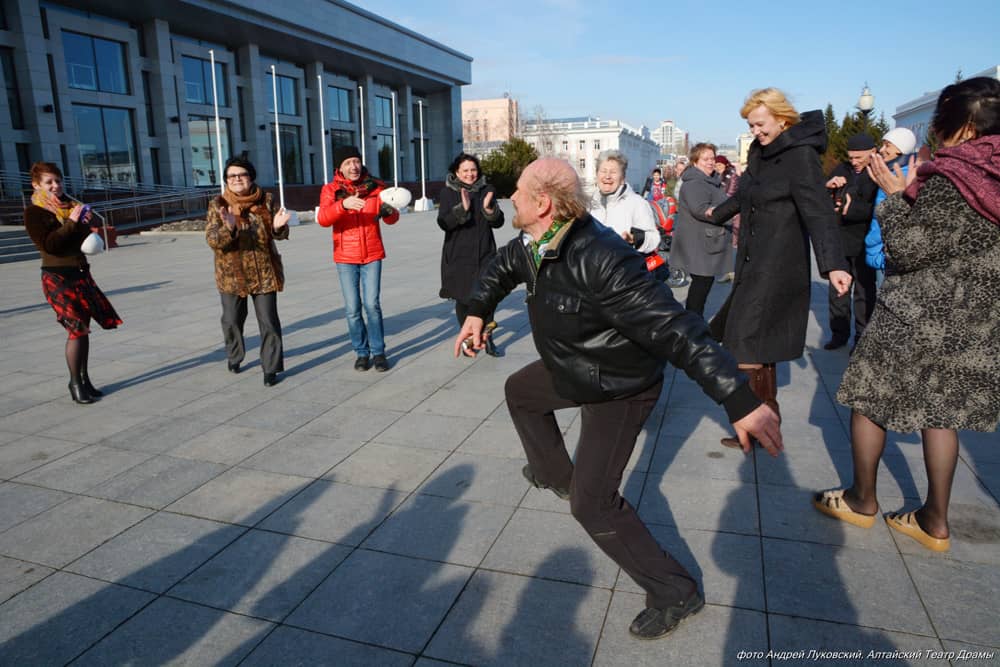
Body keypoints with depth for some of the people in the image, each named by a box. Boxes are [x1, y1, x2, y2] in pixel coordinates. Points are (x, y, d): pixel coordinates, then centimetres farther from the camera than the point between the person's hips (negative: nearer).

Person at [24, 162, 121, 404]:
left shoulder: (70, 205, 13)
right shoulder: (34, 212, -5)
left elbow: (83, 239, 16)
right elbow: (48, 245, -16)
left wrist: (85, 224, -4)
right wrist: (71, 223, -19)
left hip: (81, 273, 6)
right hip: (58, 277, -6)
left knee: (83, 329, 9)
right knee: (76, 330, -10)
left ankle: (85, 379, 19)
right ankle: (76, 383, 2)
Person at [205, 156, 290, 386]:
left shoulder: (265, 201, 0)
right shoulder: (218, 206, -3)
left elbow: (279, 235, 4)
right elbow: (212, 239, -12)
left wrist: (278, 227, -20)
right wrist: (228, 228, -33)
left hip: (264, 272, 0)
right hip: (231, 274, 0)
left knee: (268, 321, -2)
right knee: (232, 320, 14)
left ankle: (271, 368, 7)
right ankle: (234, 356, 39)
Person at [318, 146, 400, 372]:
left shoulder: (375, 186, 2)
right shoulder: (331, 190, -1)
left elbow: (390, 219, -5)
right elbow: (322, 219, -17)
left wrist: (390, 211, -29)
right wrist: (343, 204, -35)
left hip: (372, 255, 0)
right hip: (345, 258, 0)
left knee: (372, 304, -6)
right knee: (352, 308, 1)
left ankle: (378, 352, 7)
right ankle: (361, 352, 15)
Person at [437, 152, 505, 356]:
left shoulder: (487, 190, 5)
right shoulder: (448, 192, 0)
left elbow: (498, 223, 2)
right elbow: (443, 223, -11)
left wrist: (489, 209, -18)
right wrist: (462, 208, -25)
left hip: (485, 253, 1)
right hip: (458, 255, -1)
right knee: (463, 298, 8)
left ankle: (487, 336, 14)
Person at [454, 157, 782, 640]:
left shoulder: (600, 260, -39)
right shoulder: (533, 245, -10)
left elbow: (675, 329, -43)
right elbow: (499, 270, 15)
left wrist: (741, 402, -46)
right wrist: (477, 313, 1)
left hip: (620, 388, -9)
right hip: (573, 370, 9)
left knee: (592, 502, -12)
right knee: (519, 391, 31)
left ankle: (674, 593, 6)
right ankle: (555, 474, 52)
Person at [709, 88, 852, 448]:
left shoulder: (801, 155, -13)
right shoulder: (761, 151, 12)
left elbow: (818, 211, -25)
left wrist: (833, 264, -37)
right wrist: (718, 213, 48)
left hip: (779, 267, -9)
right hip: (754, 263, 9)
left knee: (748, 352, -9)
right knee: (758, 348, 13)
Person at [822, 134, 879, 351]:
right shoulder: (842, 169, 8)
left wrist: (852, 209, -26)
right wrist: (827, 186, -11)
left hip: (864, 243, -5)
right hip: (839, 241, 5)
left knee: (864, 292, 4)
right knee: (837, 290, 11)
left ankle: (862, 338, 13)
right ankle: (839, 333, 22)